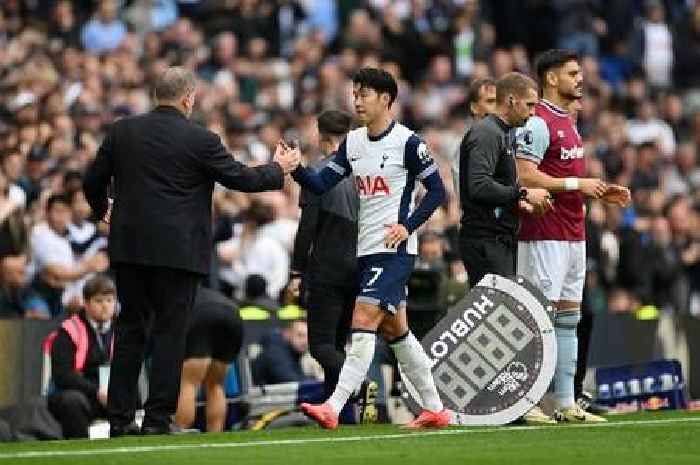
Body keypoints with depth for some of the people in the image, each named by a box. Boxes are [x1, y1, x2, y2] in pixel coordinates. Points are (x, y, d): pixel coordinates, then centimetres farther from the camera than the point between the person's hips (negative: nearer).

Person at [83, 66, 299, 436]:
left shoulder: (122, 131, 4)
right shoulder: (200, 140, -9)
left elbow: (93, 180, 10)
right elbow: (242, 179, -2)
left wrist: (102, 210, 31)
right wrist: (279, 169, 17)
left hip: (129, 248, 4)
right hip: (177, 250, -4)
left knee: (130, 329, 11)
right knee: (170, 332, 1)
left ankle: (120, 417, 10)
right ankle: (158, 418, -2)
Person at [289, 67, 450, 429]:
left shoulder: (407, 142, -8)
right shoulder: (353, 142, 11)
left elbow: (436, 190, -5)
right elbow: (321, 184, 5)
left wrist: (408, 226, -14)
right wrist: (295, 169, -13)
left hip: (394, 250, -8)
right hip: (366, 250, 8)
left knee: (363, 321, -17)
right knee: (394, 330, 12)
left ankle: (334, 407, -23)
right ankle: (435, 409, 21)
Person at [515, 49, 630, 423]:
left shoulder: (567, 122, 18)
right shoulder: (538, 123, -13)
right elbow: (525, 176, -21)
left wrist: (601, 192, 11)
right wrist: (578, 184, -19)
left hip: (573, 235, 10)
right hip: (545, 235, -10)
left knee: (568, 318, 9)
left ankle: (565, 403, 11)